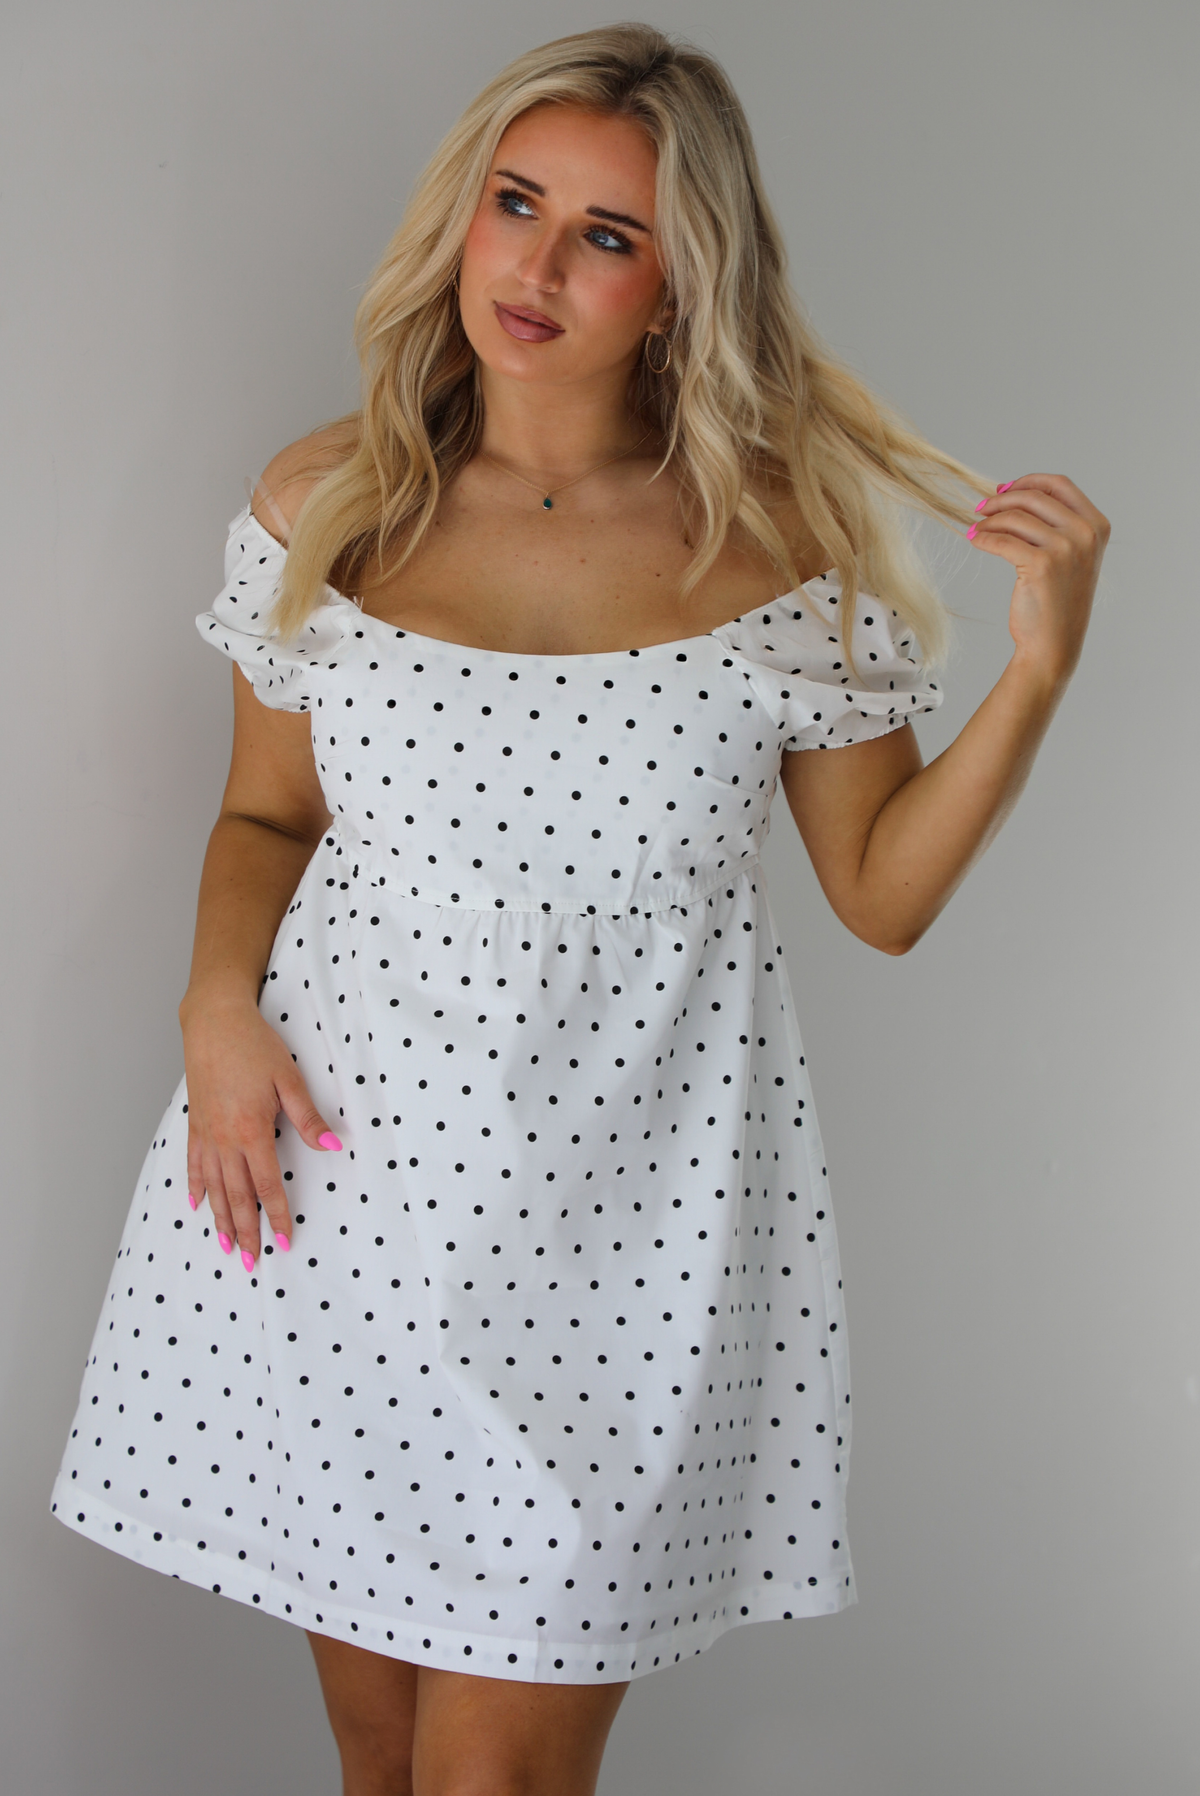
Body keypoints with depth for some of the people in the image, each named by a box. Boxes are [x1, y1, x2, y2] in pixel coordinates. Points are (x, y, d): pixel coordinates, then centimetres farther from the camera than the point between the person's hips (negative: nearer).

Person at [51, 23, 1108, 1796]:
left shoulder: (784, 545, -6)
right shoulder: (324, 505, 0)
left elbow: (884, 894, 0)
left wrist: (1039, 668, -13)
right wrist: (221, 1001, -6)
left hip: (615, 1220, -2)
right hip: (335, 1171, 2)